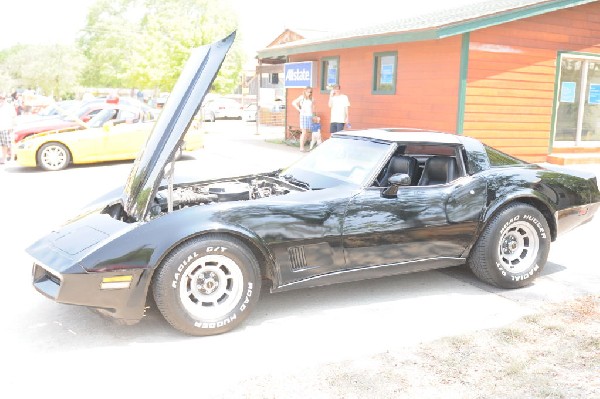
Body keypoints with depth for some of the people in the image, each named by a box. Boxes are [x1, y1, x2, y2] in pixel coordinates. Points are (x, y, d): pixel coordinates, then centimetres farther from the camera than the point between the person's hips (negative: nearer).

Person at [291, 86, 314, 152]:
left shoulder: (311, 99, 14)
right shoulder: (302, 97, 0)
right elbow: (293, 103, -7)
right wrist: (299, 109, -9)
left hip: (310, 116, 5)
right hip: (304, 115, -5)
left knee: (306, 132, 5)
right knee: (304, 132, -9)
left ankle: (303, 145, 10)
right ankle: (301, 147, -7)